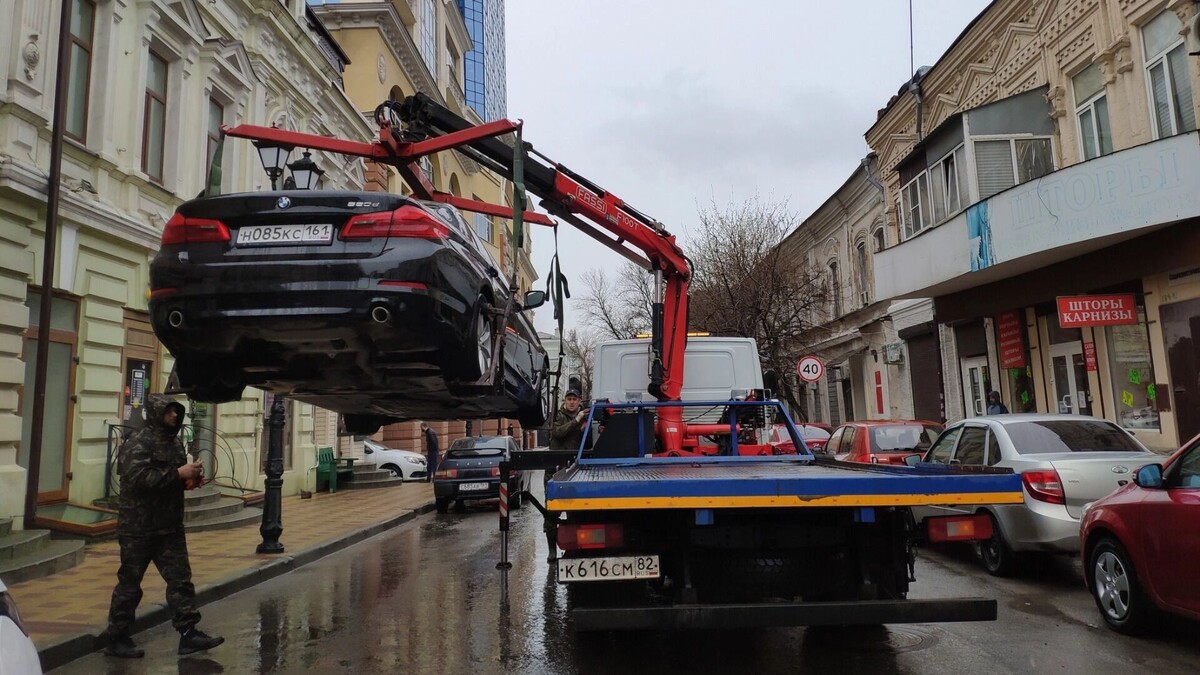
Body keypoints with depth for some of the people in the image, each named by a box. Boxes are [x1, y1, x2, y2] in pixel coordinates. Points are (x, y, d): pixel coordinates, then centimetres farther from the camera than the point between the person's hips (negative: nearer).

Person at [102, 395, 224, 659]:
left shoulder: (175, 442, 12)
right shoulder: (138, 443, -14)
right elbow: (138, 478, -29)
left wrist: (191, 478, 5)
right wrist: (179, 473, -27)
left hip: (170, 527, 8)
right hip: (139, 528, -7)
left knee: (181, 579, 5)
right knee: (130, 583, 5)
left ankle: (188, 633, 8)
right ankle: (115, 638, 20)